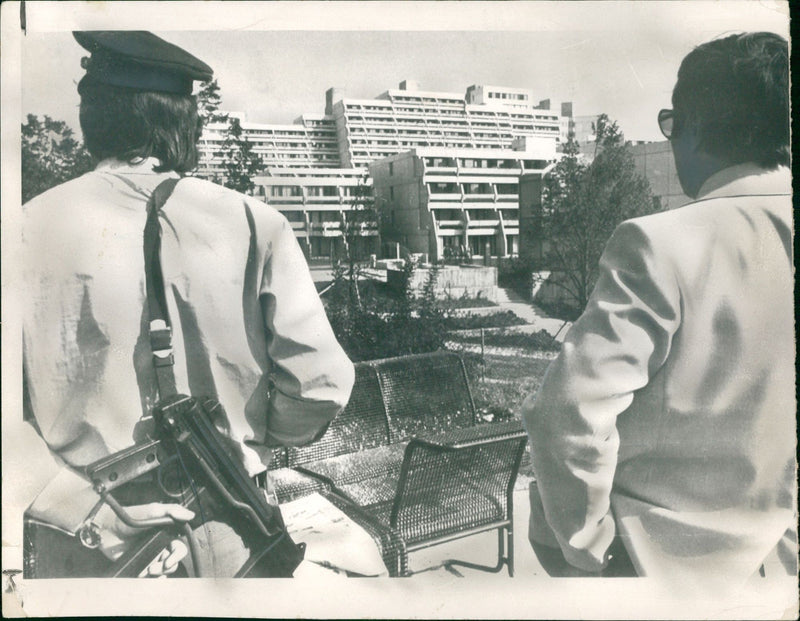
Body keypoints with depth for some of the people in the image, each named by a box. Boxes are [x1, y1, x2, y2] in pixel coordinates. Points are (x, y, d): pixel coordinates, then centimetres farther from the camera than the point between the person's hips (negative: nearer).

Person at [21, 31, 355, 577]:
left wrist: (82, 506, -2)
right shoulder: (253, 226, -11)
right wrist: (256, 445, 6)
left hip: (89, 534, 0)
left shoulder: (30, 229, -10)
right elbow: (321, 383, -11)